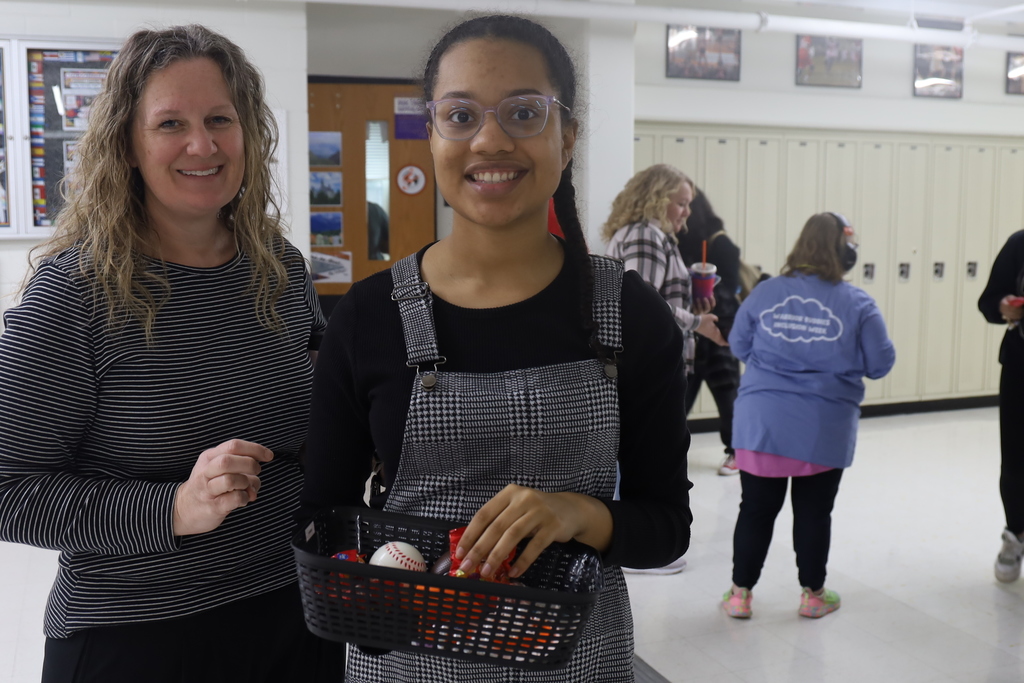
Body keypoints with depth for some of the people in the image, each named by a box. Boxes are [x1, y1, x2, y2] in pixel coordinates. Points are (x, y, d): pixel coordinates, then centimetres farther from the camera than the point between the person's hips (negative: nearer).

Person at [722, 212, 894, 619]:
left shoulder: (765, 293, -3)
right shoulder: (857, 304, -8)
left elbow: (739, 347, 6)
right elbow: (880, 364, -3)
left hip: (763, 422, 1)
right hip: (824, 429, -1)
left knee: (757, 509, 10)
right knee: (813, 512, 12)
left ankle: (740, 594, 18)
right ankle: (812, 594, 26)